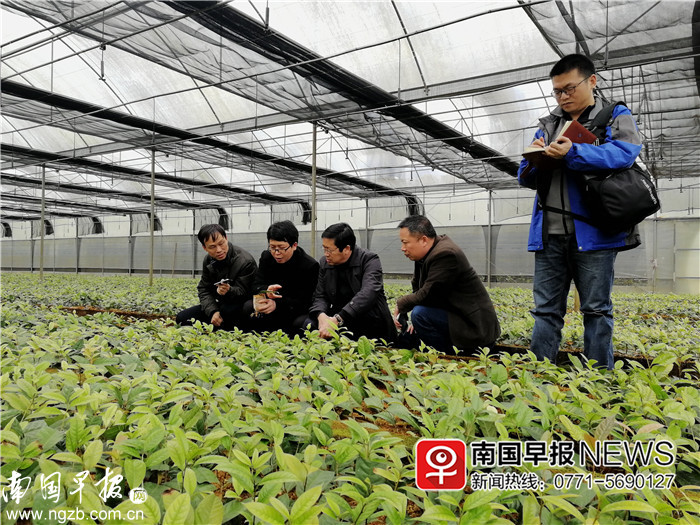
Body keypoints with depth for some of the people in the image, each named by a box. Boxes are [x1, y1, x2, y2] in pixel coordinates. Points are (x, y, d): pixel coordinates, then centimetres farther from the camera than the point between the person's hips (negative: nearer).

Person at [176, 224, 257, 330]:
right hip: (219, 305, 7)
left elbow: (243, 292, -21)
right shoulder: (209, 260, 0)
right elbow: (203, 289, 2)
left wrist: (229, 291, -45)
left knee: (228, 310, -41)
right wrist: (213, 312, -17)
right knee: (182, 318, -4)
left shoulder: (246, 262, -22)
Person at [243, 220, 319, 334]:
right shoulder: (266, 257, 0)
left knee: (301, 323, -37)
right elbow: (256, 286, -4)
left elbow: (304, 301, -19)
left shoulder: (310, 265, -17)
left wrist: (277, 304, -35)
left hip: (298, 311, -4)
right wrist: (266, 290, -31)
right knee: (248, 307, -21)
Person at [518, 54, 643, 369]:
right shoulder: (548, 125, 21)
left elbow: (625, 152, -12)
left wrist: (572, 153, -23)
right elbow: (526, 178, 17)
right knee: (546, 309, 5)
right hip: (549, 233, 4)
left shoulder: (615, 117, 9)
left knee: (596, 309, 1)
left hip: (593, 232, -4)